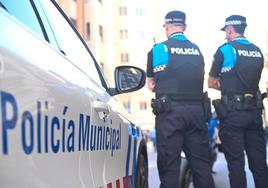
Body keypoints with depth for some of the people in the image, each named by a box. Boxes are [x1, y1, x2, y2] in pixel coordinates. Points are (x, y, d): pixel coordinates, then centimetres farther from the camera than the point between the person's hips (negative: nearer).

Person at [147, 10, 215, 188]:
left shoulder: (158, 49, 1)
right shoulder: (197, 50, 12)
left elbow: (150, 84, 8)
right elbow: (199, 80, 17)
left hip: (170, 111, -4)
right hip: (196, 109, 4)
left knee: (169, 163, 0)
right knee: (201, 162, 10)